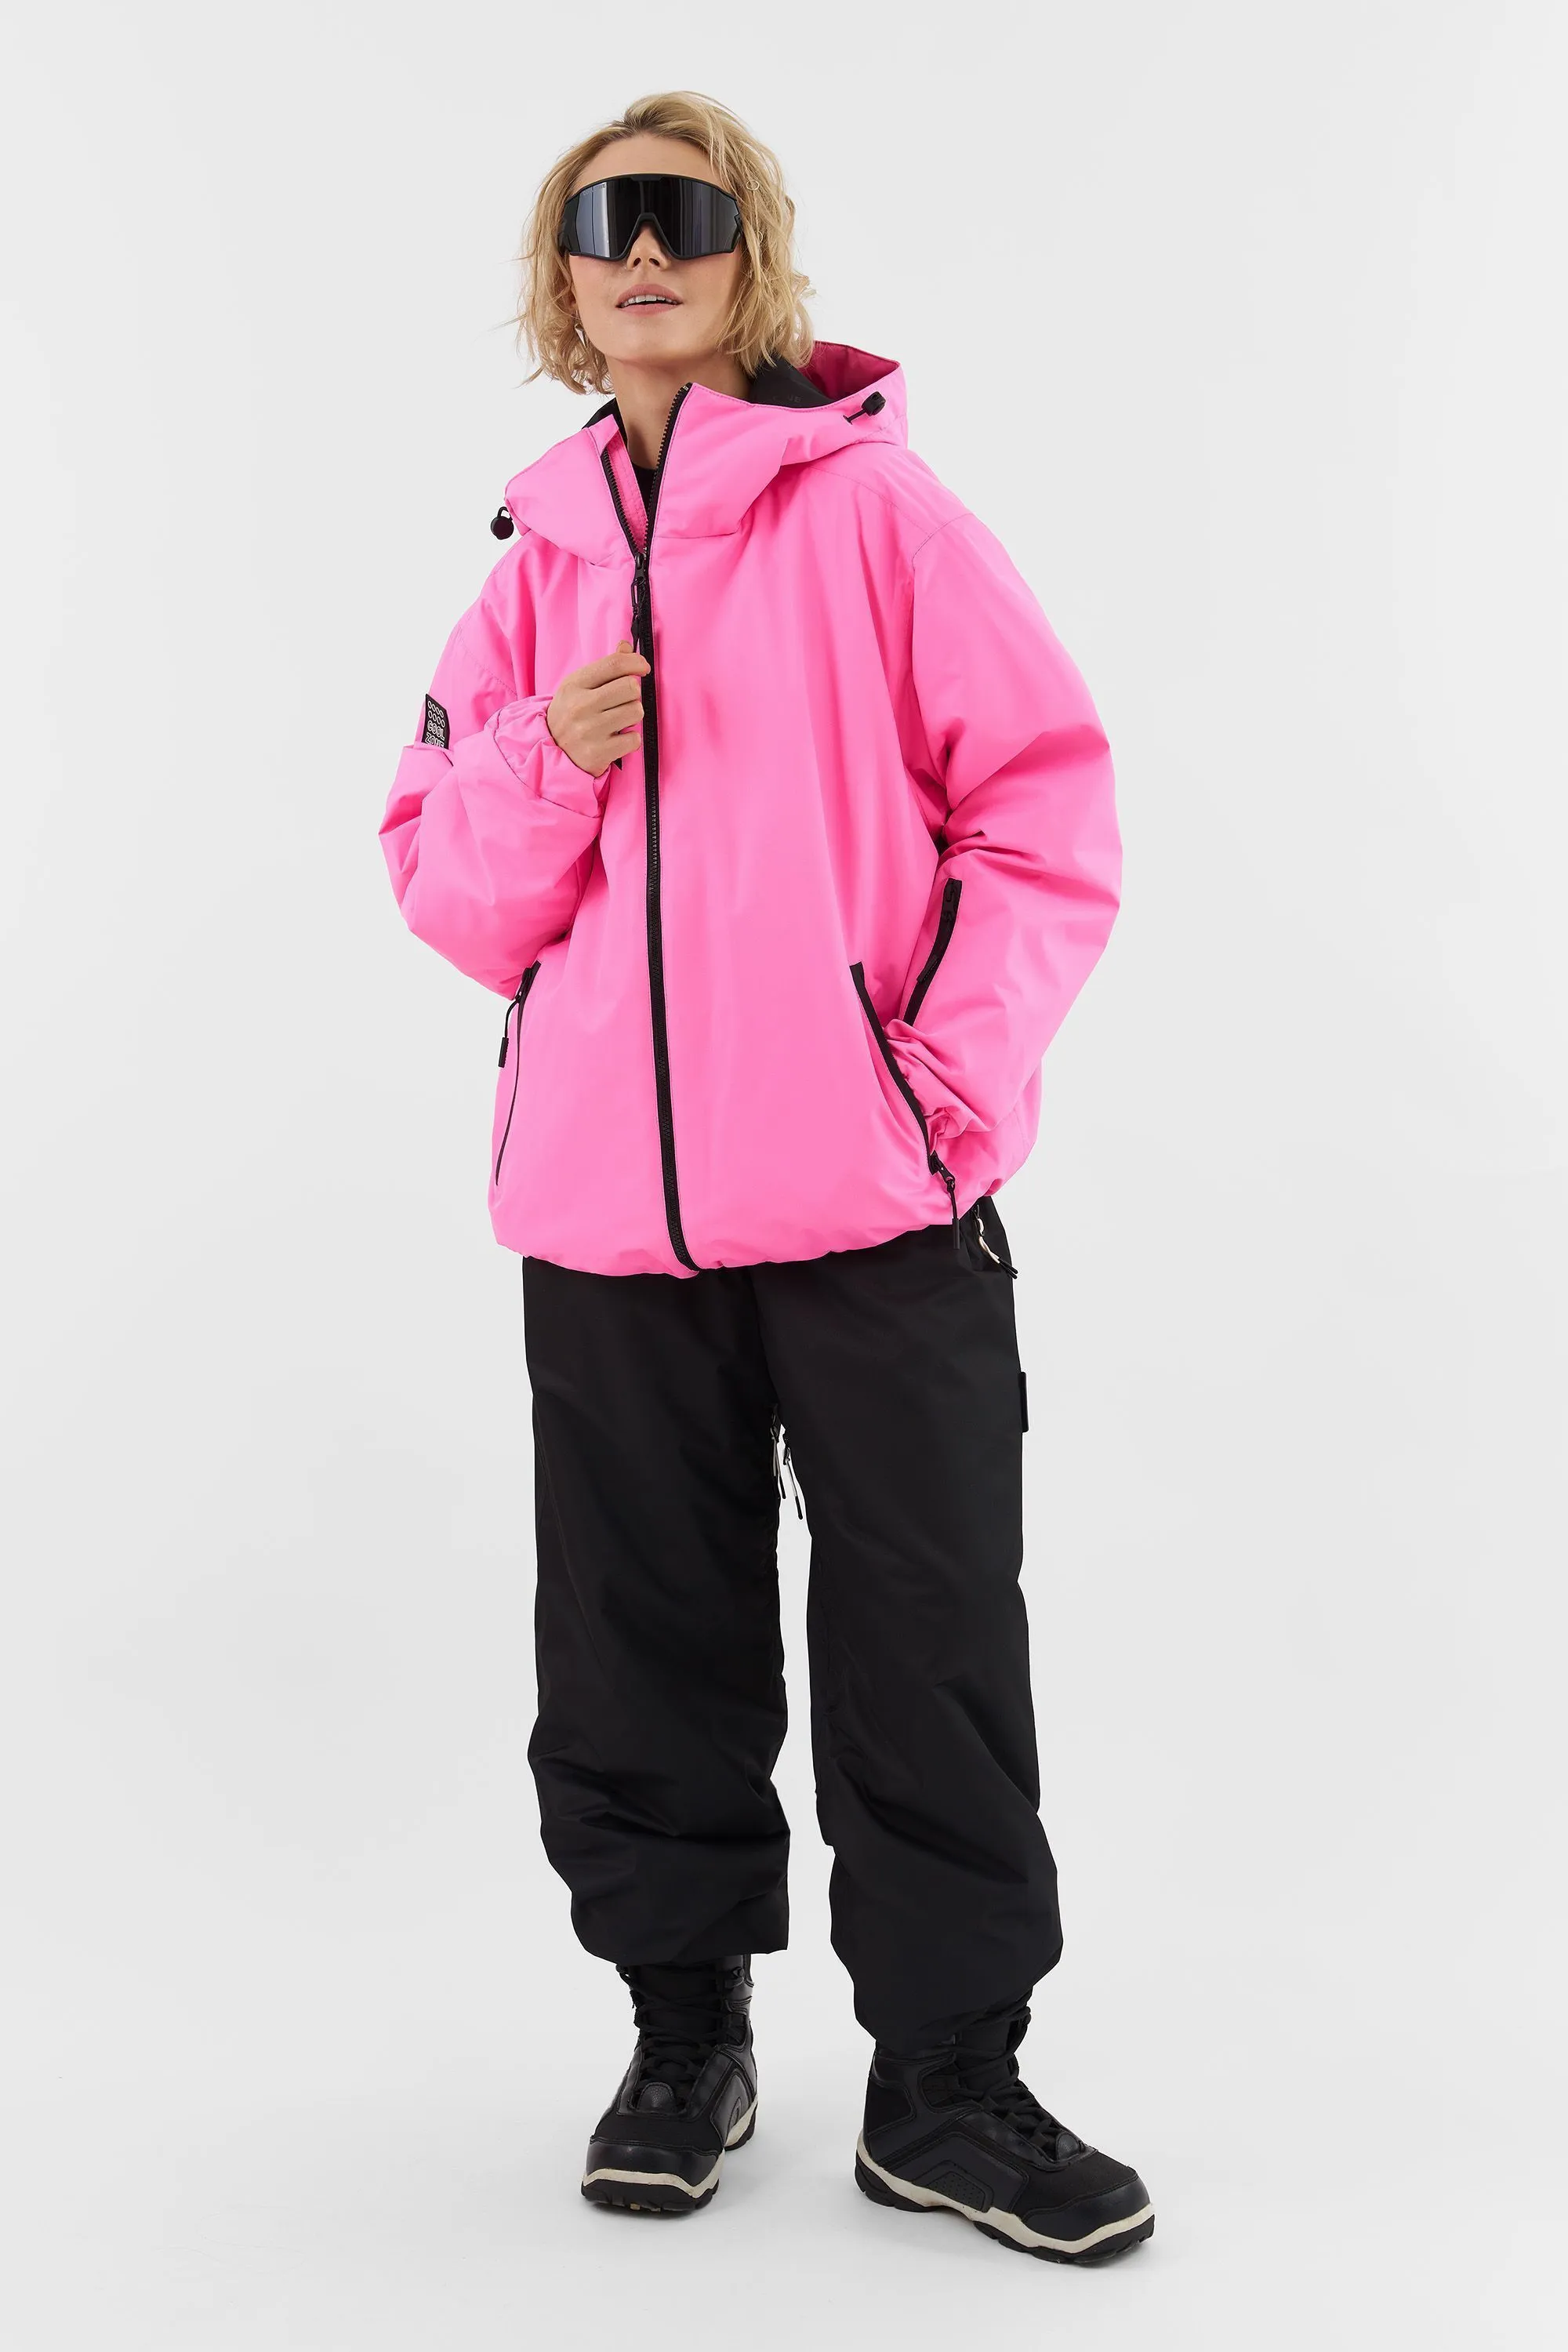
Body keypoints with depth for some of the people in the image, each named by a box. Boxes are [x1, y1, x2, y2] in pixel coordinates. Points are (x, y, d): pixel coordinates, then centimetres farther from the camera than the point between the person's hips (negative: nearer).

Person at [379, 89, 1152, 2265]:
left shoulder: (874, 503, 0)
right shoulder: (543, 559, 12)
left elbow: (1048, 806, -3)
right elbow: (450, 887, 13)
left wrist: (956, 1072, -12)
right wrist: (544, 761, -7)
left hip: (879, 1207, -4)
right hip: (609, 1210, 4)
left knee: (931, 1647, 2)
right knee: (643, 1651, 12)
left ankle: (949, 2081, 17)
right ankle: (686, 2031, 29)